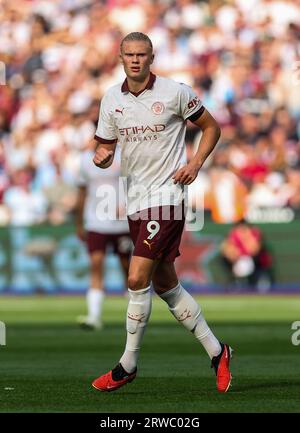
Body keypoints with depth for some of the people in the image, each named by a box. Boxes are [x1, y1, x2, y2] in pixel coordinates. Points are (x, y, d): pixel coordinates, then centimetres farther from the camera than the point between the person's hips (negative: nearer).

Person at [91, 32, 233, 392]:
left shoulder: (175, 92, -6)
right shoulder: (111, 99, 7)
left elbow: (211, 127, 5)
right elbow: (106, 147, 13)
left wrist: (195, 164, -9)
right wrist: (102, 157, -11)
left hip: (166, 195, -6)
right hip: (135, 199, 6)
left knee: (137, 280, -12)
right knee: (165, 285, 9)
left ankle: (127, 366, 0)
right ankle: (216, 351, 21)